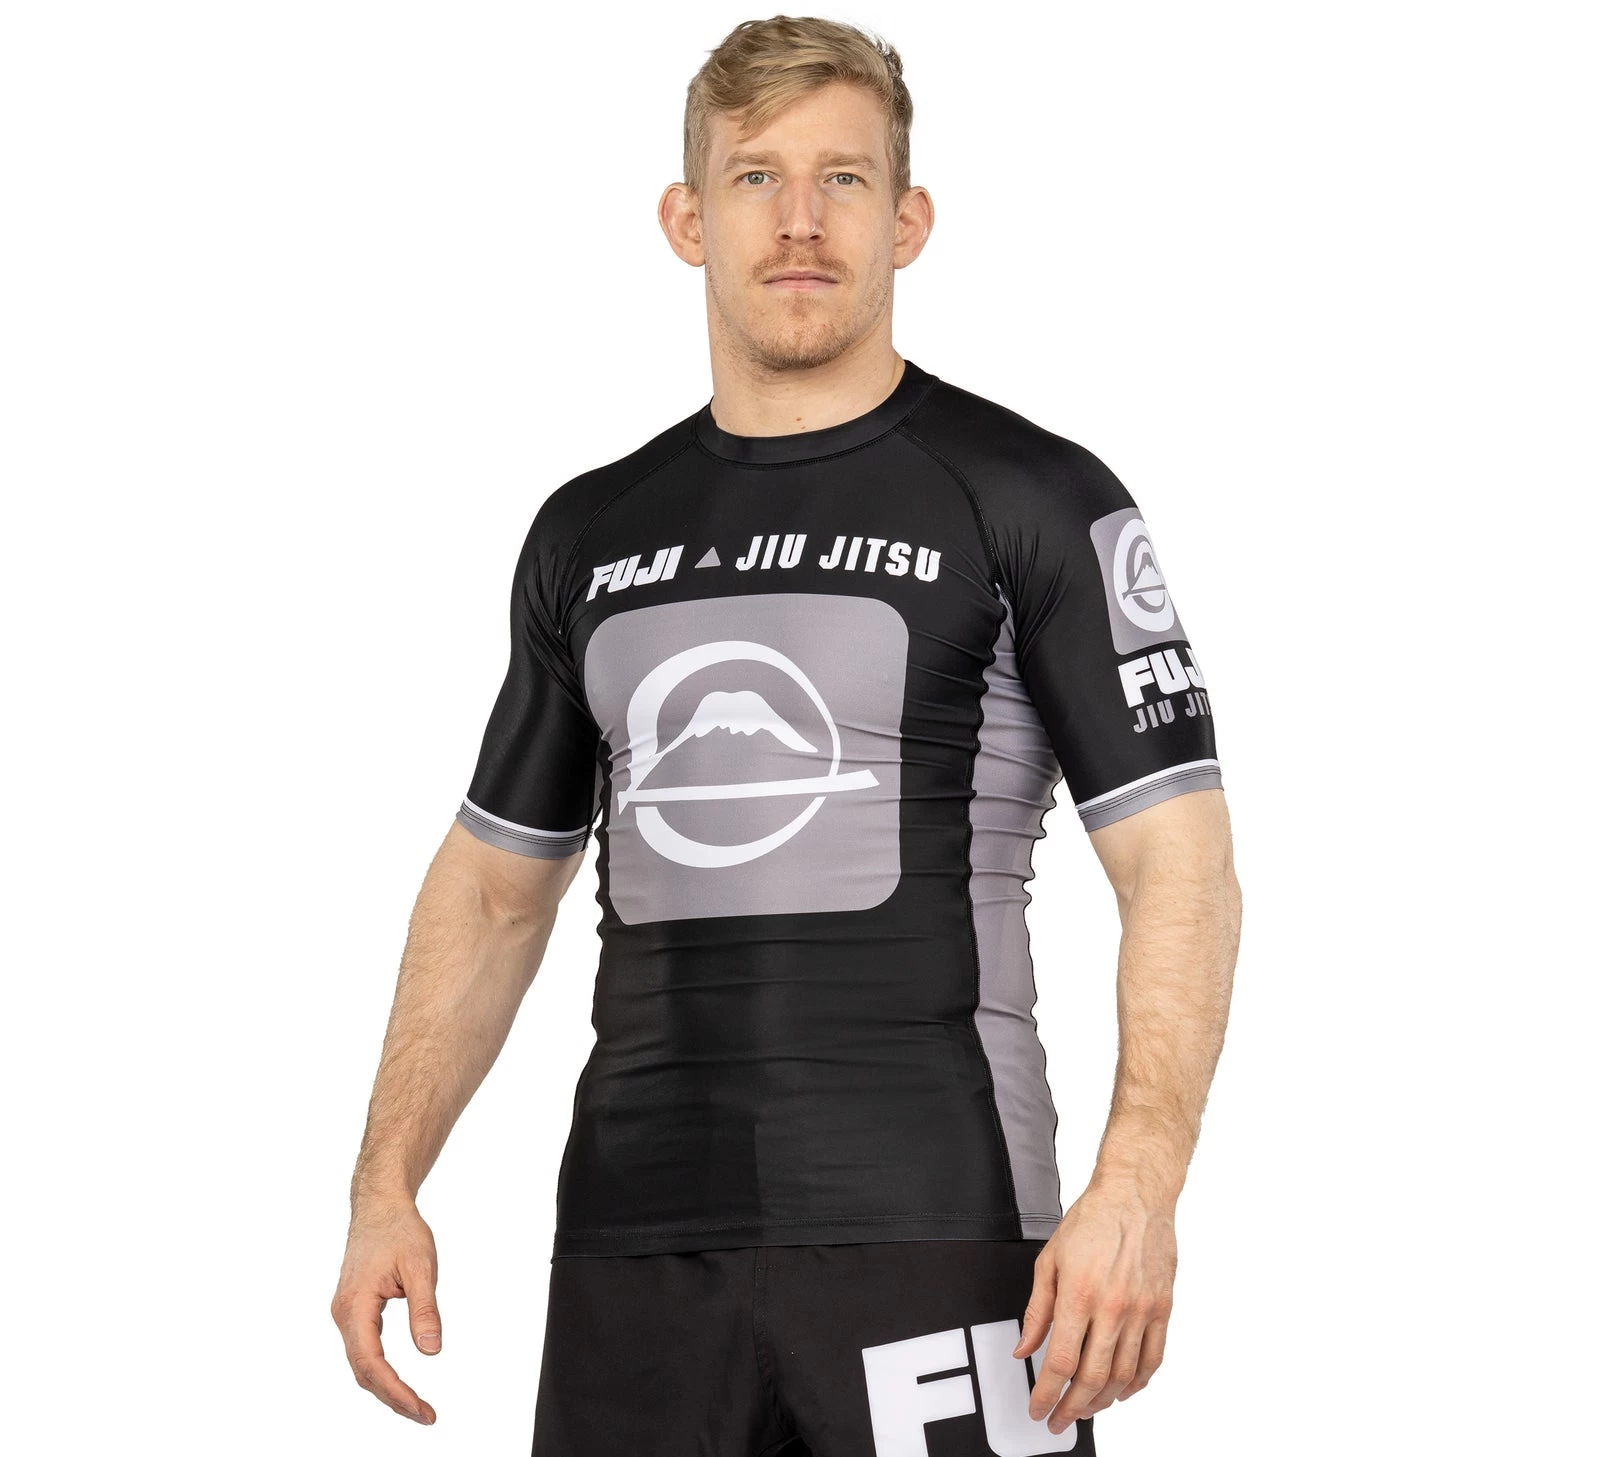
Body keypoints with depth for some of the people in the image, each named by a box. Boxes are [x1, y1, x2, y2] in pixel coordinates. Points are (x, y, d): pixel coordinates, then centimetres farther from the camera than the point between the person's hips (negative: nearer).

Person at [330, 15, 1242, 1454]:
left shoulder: (1036, 501, -1)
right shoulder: (590, 534, 14)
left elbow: (1179, 863, -6)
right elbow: (496, 882, 20)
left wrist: (1137, 1187, -19)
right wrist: (387, 1188, 10)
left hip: (933, 1239, -4)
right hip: (632, 1247, 4)